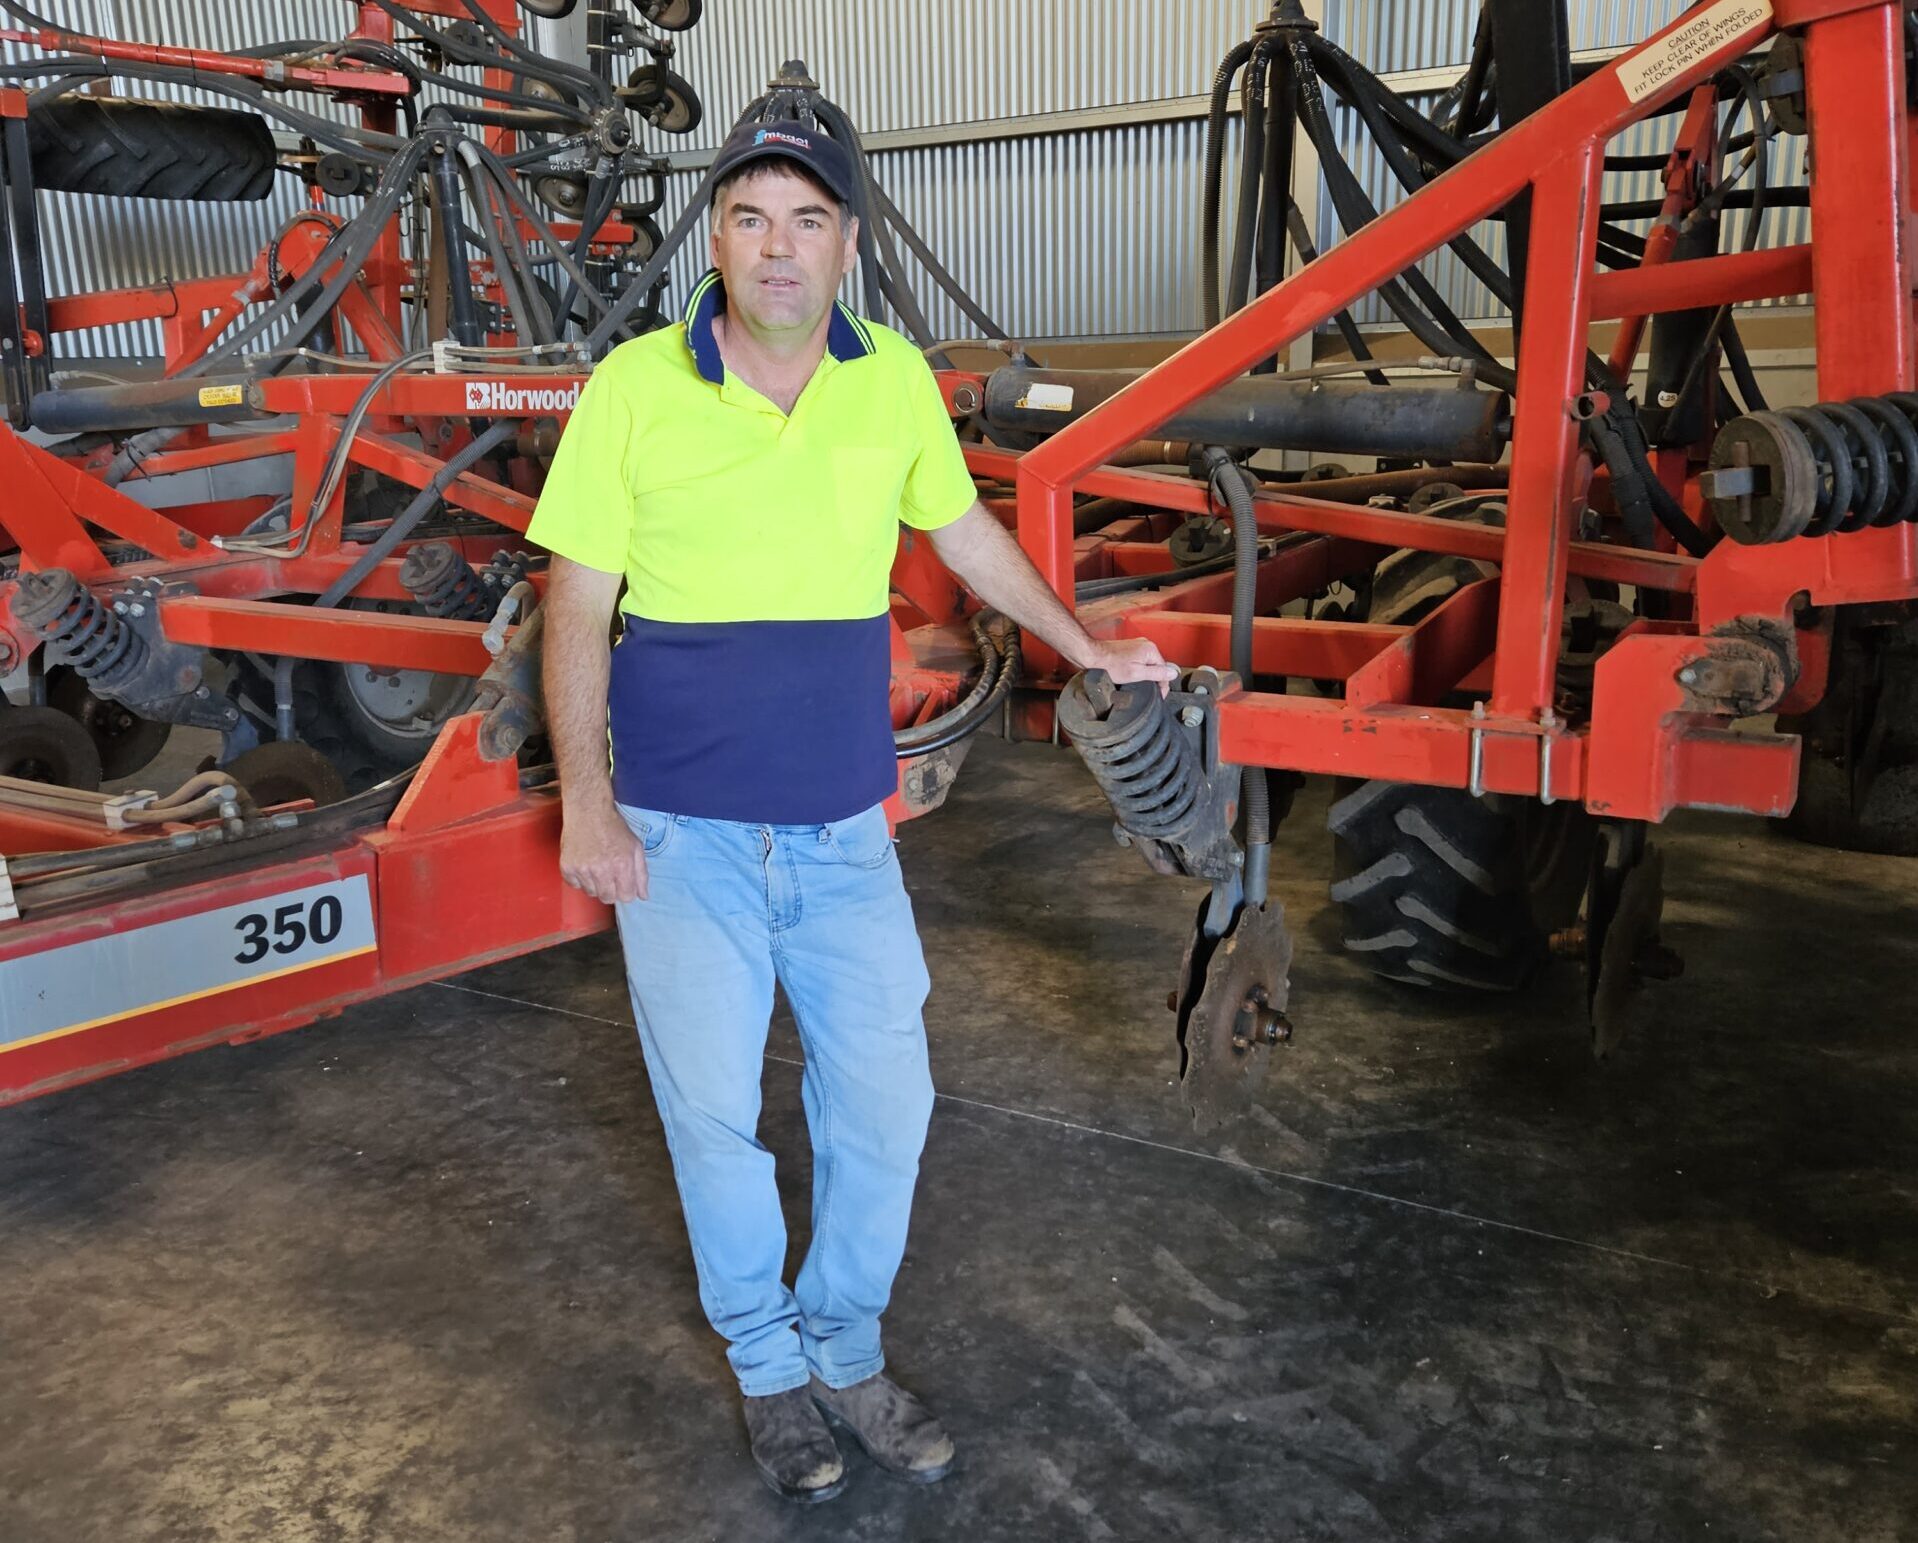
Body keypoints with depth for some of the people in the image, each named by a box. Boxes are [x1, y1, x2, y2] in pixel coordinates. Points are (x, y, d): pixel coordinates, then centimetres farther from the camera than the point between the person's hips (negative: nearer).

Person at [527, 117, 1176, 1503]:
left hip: (844, 828, 3)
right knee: (715, 1113, 8)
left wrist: (1088, 648, 22)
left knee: (885, 1101, 8)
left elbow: (963, 529, 17)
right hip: (680, 831, -2)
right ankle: (768, 1365, 33)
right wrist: (585, 803, -10)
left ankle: (846, 1352, 33)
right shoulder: (636, 387, -7)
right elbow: (577, 606, -4)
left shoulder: (895, 379, 1)